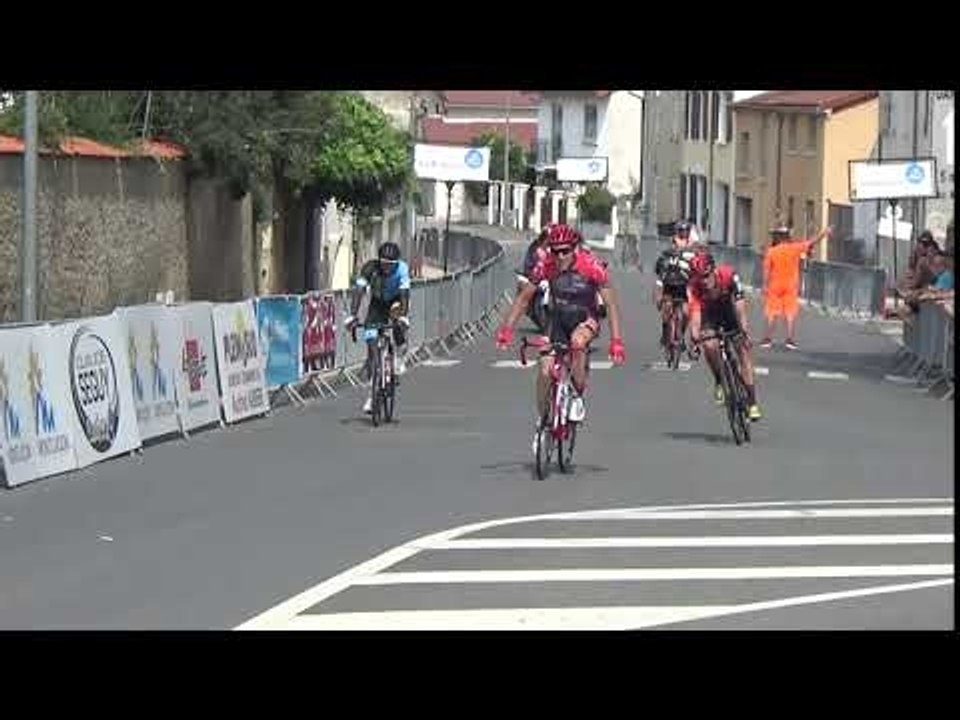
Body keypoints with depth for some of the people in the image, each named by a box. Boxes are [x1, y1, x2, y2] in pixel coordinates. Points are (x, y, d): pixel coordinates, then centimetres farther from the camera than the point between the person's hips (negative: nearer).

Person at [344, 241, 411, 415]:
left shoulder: (402, 269, -30)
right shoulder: (370, 268, -29)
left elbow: (404, 293, -39)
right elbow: (359, 290, -37)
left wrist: (403, 316, -54)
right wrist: (352, 316, -49)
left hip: (396, 301, -1)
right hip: (378, 303, 1)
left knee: (399, 327, -33)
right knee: (371, 343, -12)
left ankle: (399, 359, -4)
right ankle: (372, 392, -7)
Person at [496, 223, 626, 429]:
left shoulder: (592, 265, -25)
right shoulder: (546, 265, -18)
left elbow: (611, 304, -21)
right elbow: (523, 297, -7)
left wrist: (616, 341, -30)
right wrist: (506, 329, -18)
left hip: (585, 318, -3)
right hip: (557, 317, 3)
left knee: (577, 342, -37)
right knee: (545, 370, -14)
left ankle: (578, 397, -15)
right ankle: (543, 419, 10)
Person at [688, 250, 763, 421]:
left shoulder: (728, 274, -31)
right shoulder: (694, 286, -29)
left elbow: (739, 303, -36)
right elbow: (695, 311, -38)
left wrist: (744, 329, -46)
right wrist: (695, 337, -52)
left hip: (729, 310, 0)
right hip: (710, 314, 0)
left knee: (744, 350, -10)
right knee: (710, 346, -27)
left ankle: (752, 402, -7)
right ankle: (719, 382, 1)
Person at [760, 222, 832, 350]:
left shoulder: (771, 251, -7)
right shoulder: (795, 248, -5)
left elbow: (766, 270, -8)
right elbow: (811, 243, 3)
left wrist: (765, 285, -3)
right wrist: (823, 234, 13)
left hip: (774, 286, 0)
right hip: (791, 286, 0)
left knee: (772, 313, 6)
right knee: (791, 312, 3)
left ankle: (768, 338, 6)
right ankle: (790, 339, -2)